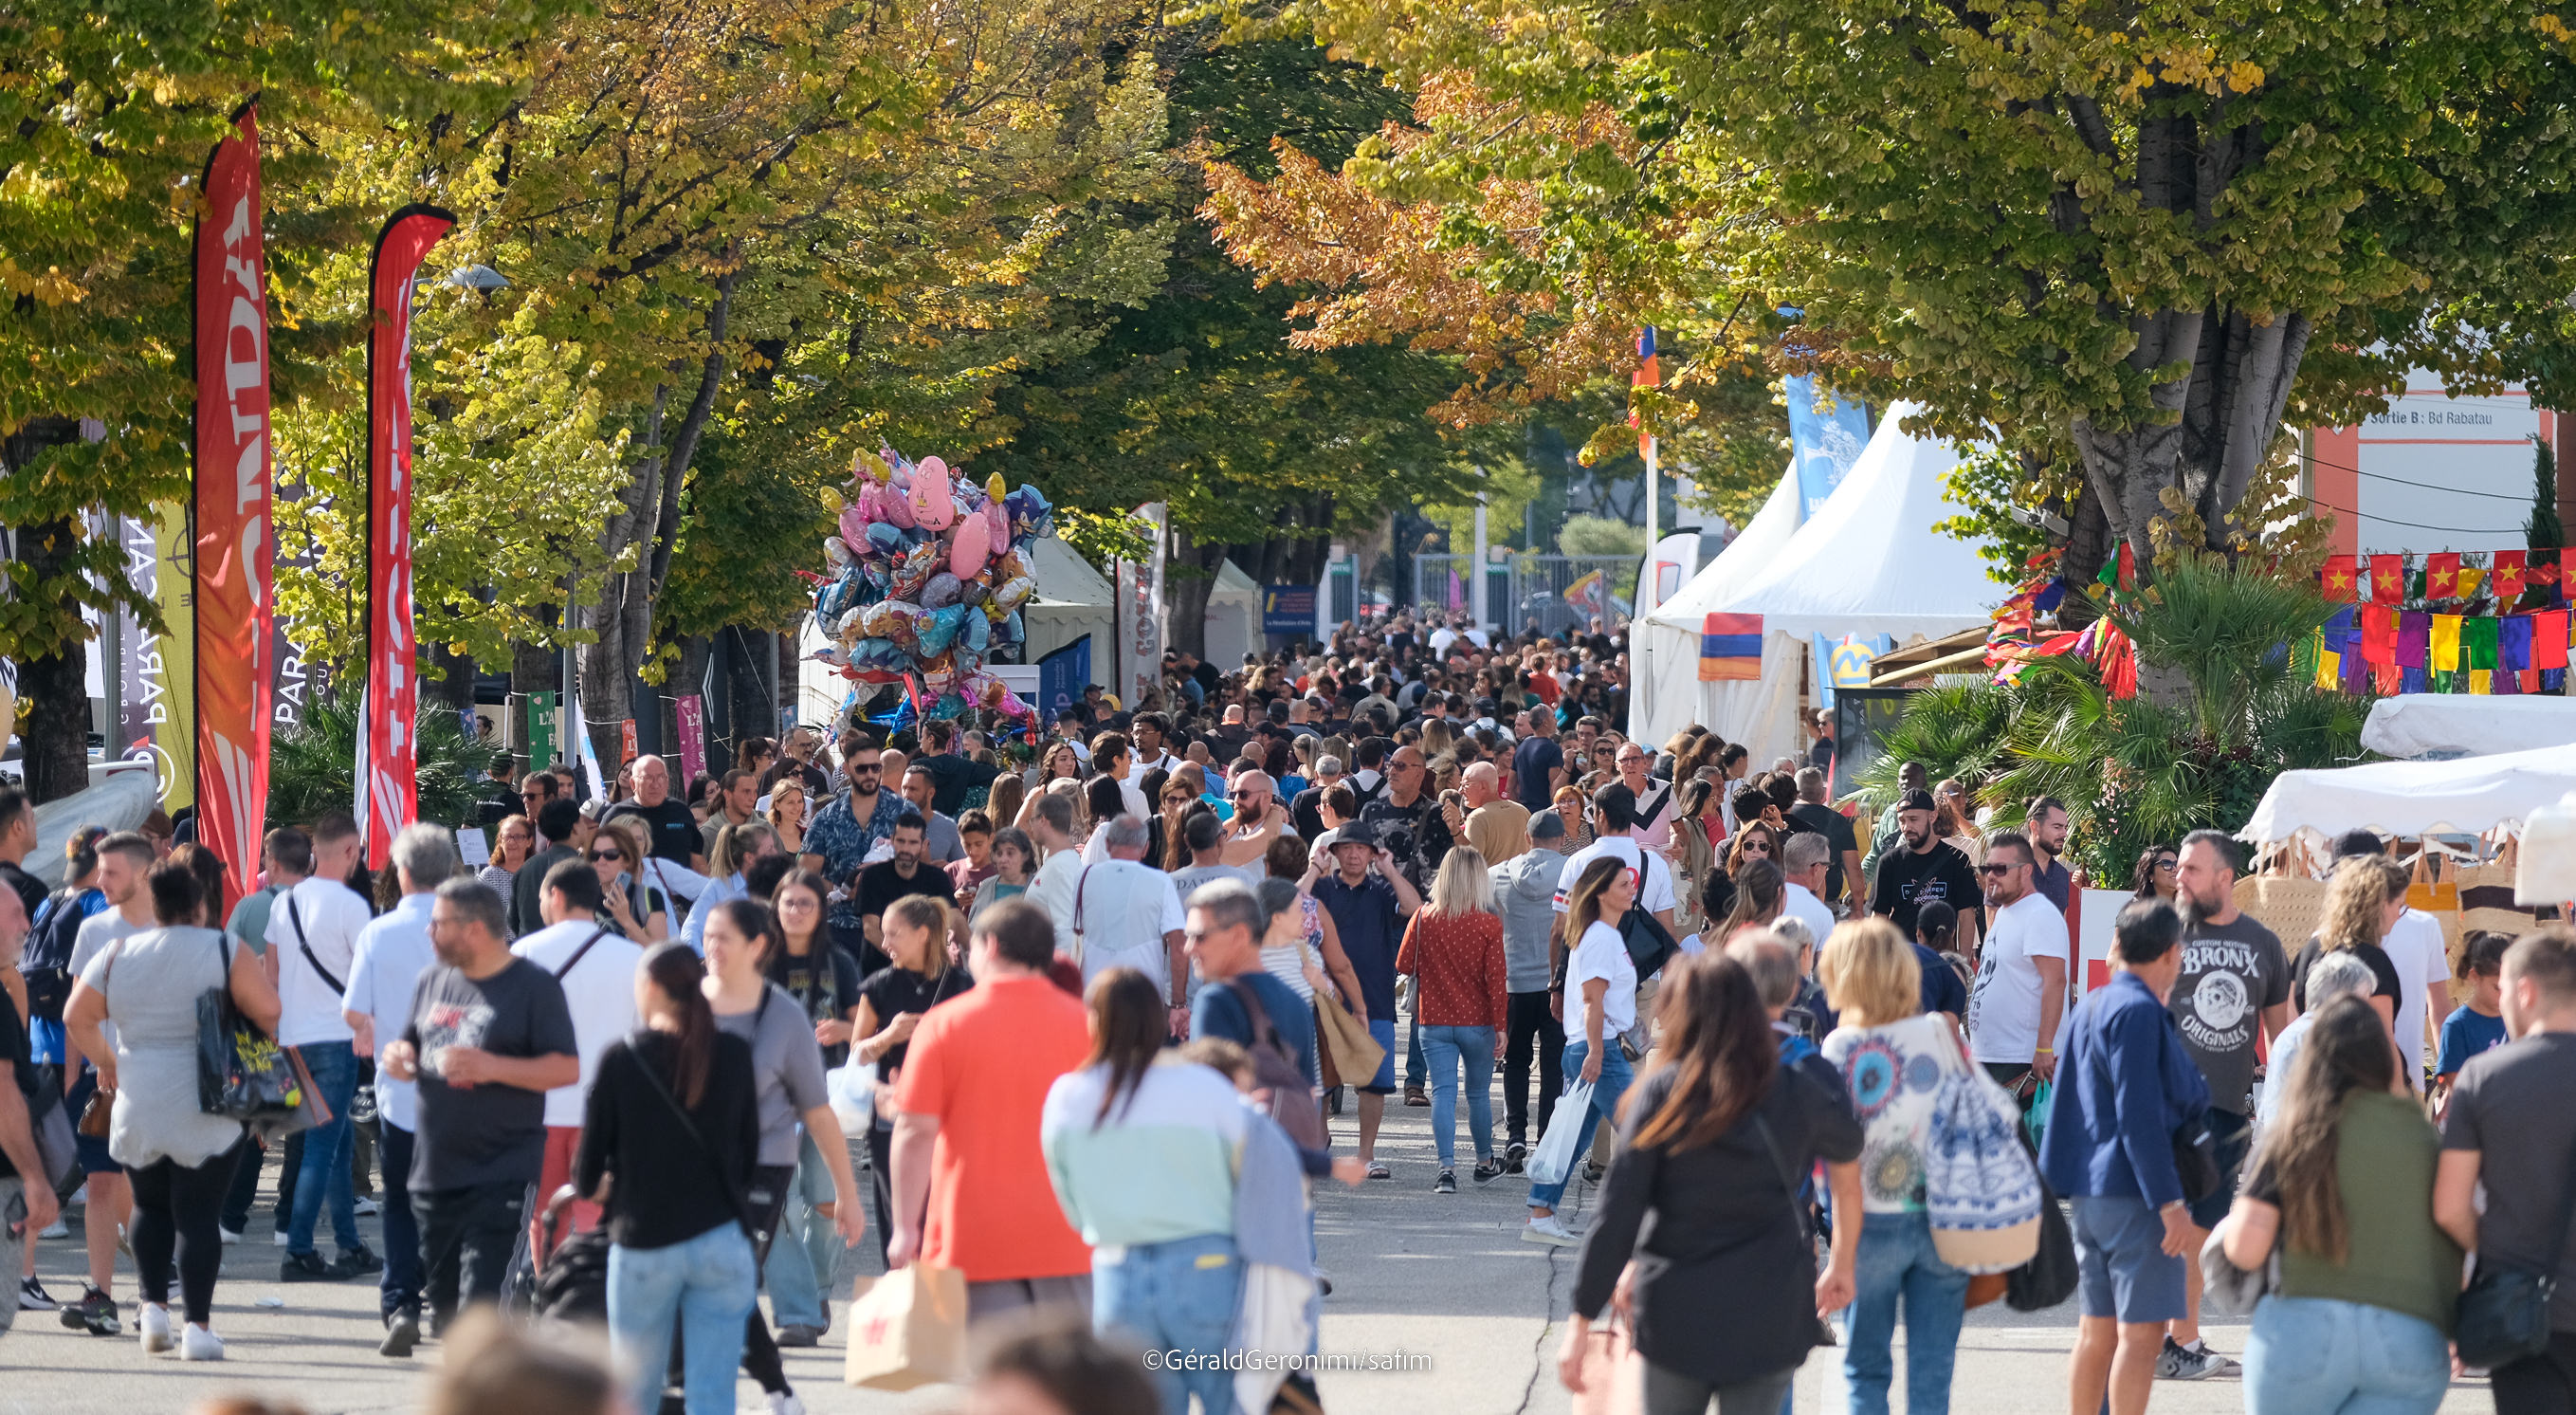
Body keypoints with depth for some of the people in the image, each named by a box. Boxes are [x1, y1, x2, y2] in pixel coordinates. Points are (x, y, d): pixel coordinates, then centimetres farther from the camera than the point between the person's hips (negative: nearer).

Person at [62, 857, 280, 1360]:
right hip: (206, 1107, -3)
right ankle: (197, 1325, -3)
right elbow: (269, 1012, -10)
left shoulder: (117, 955, 4)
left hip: (136, 1106, 3)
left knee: (150, 1205, 19)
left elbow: (76, 1018, 7)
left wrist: (105, 1061, 21)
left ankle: (153, 1306, 10)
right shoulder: (224, 951, -5)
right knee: (198, 1214, -1)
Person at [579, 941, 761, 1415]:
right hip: (721, 1241, 1)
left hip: (643, 1239, -1)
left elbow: (593, 1152, 0)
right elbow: (749, 1148, 9)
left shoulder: (620, 1058, -7)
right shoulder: (734, 1054, 0)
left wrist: (588, 1186, 23)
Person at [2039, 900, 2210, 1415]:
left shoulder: (2093, 1006, 14)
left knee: (2098, 1330, 14)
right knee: (2142, 1332, -7)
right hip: (2133, 1195, -10)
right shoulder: (2137, 1011, -15)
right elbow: (2138, 1116, -20)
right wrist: (2169, 1200, -19)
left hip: (2089, 1191, 10)